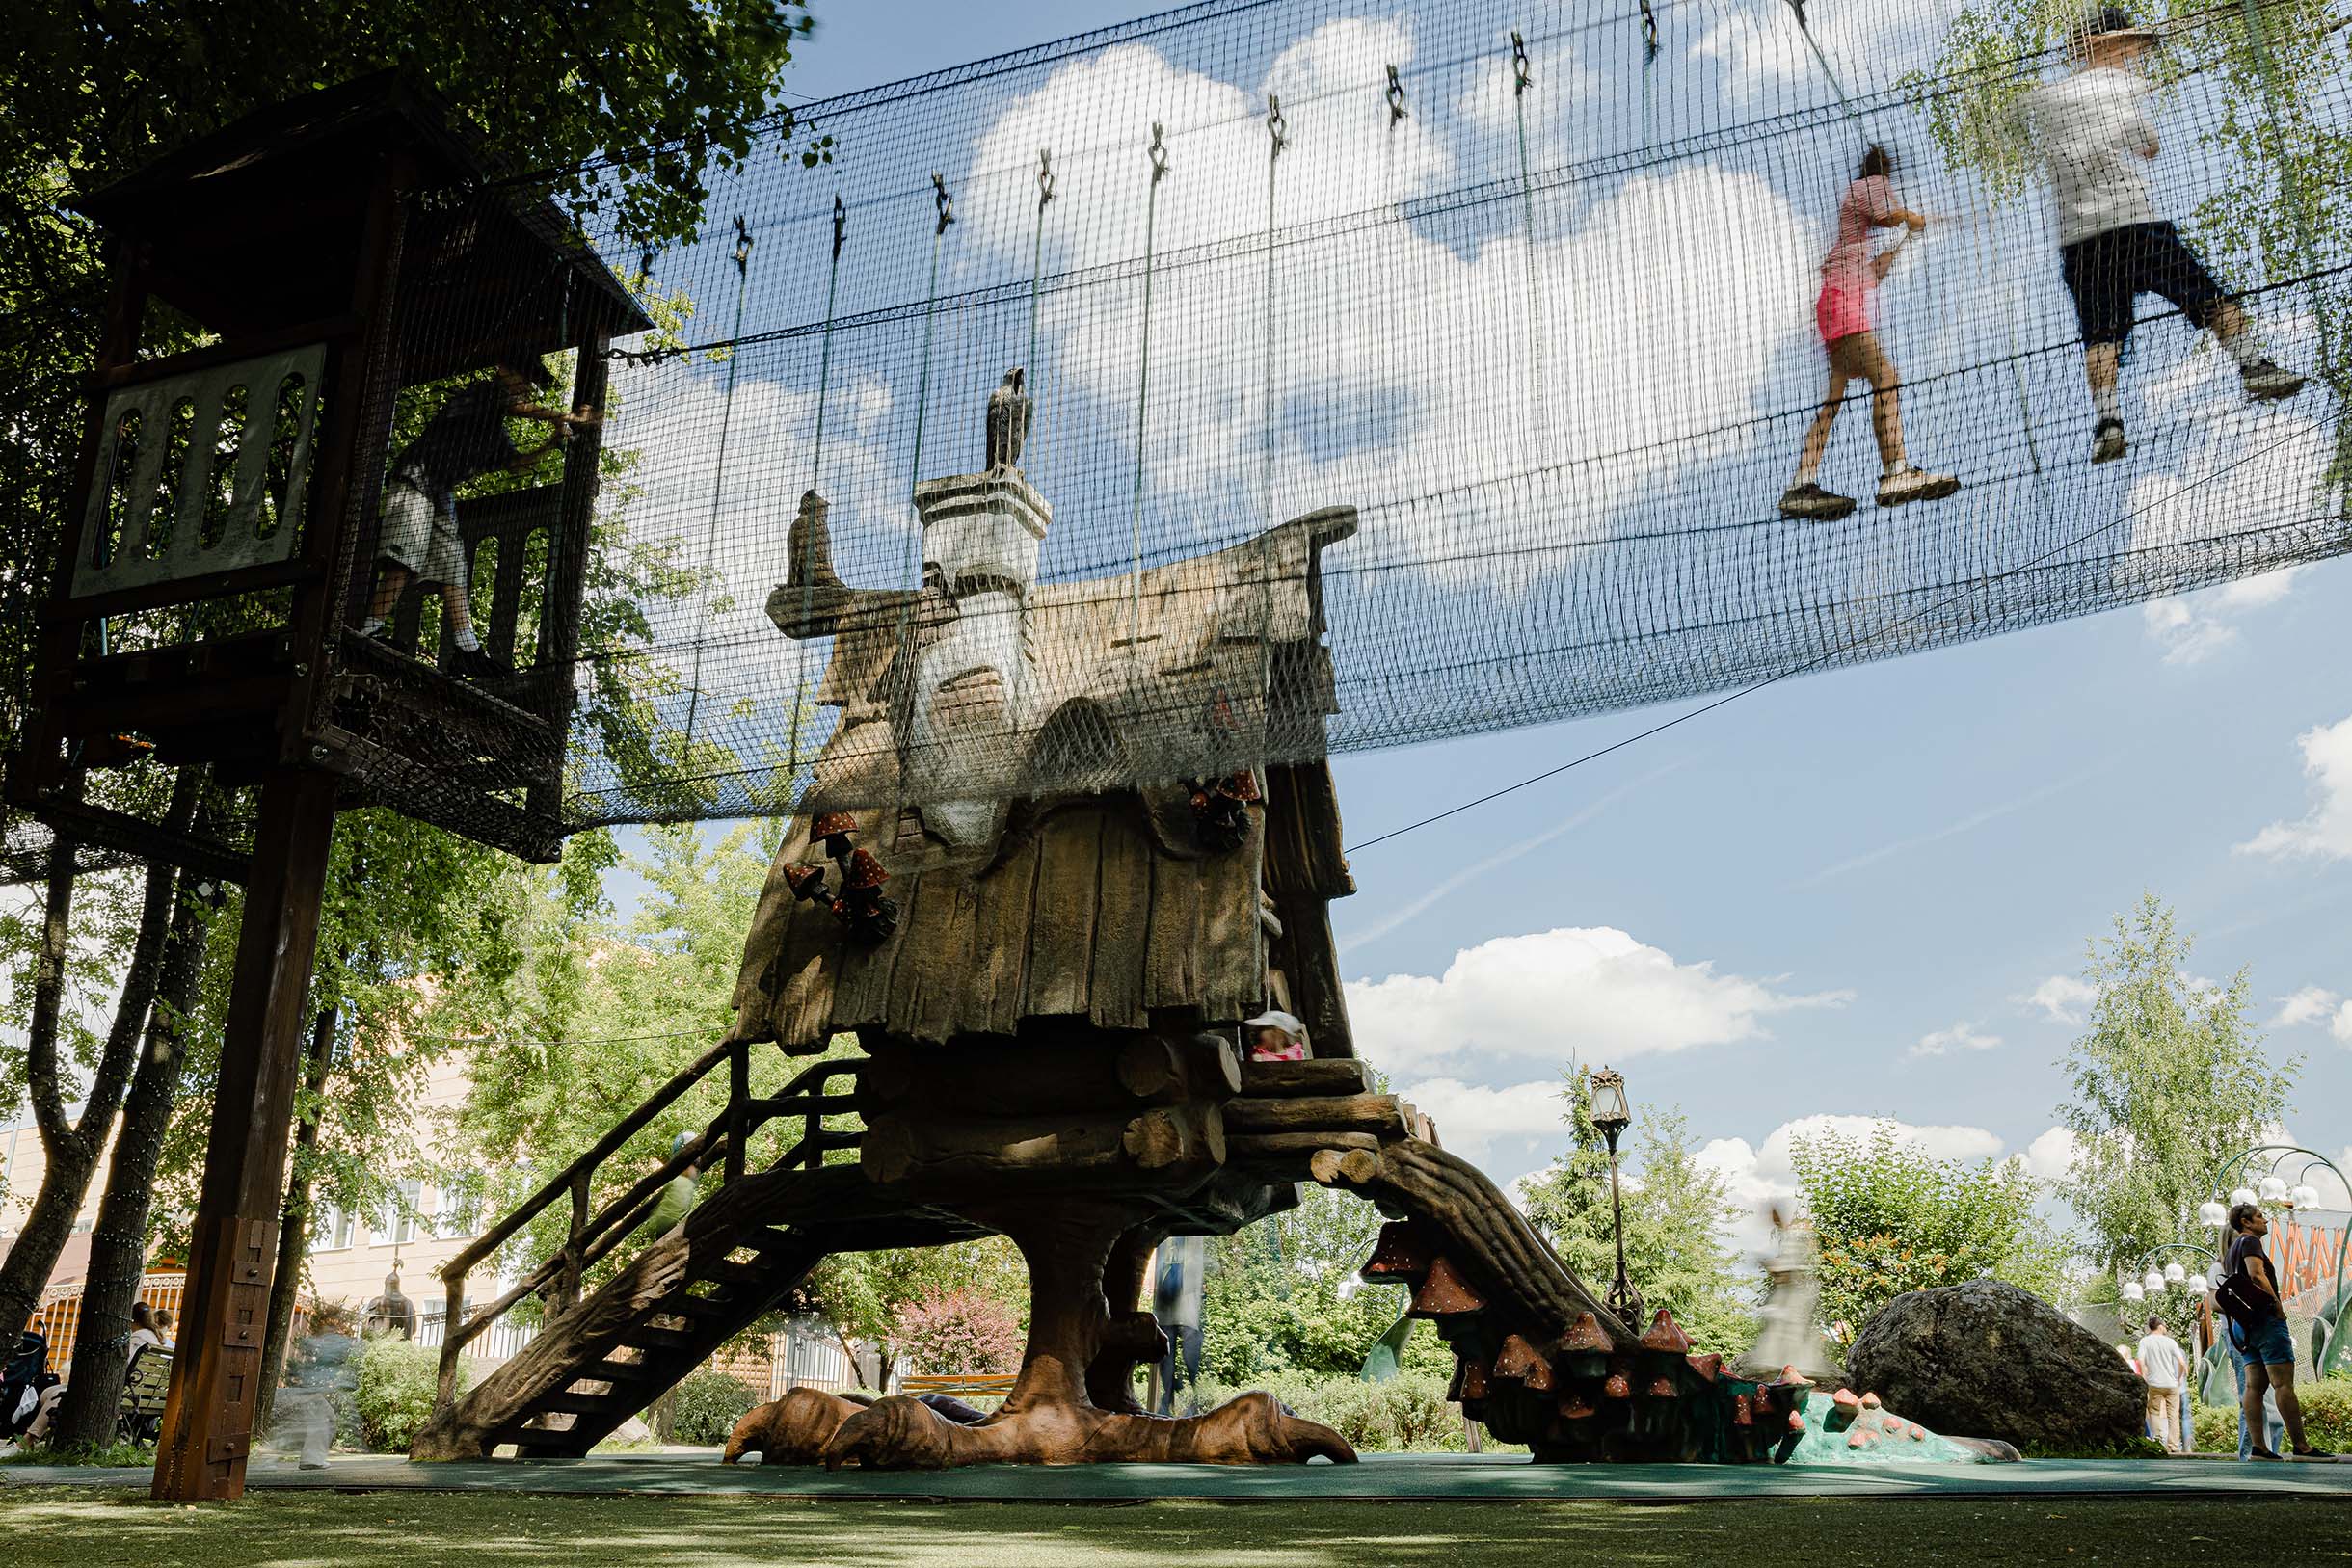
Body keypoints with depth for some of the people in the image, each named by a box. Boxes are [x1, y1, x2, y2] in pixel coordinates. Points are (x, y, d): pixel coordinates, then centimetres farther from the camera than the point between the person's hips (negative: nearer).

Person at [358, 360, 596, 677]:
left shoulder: (496, 430, 24)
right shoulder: (481, 392, -1)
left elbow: (517, 461, 24)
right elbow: (522, 409, -14)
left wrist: (553, 442, 12)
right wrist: (571, 417, -6)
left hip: (442, 494, 10)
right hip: (416, 477, -10)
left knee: (453, 569, 0)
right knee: (404, 561, -22)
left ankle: (469, 652, -6)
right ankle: (371, 632, -29)